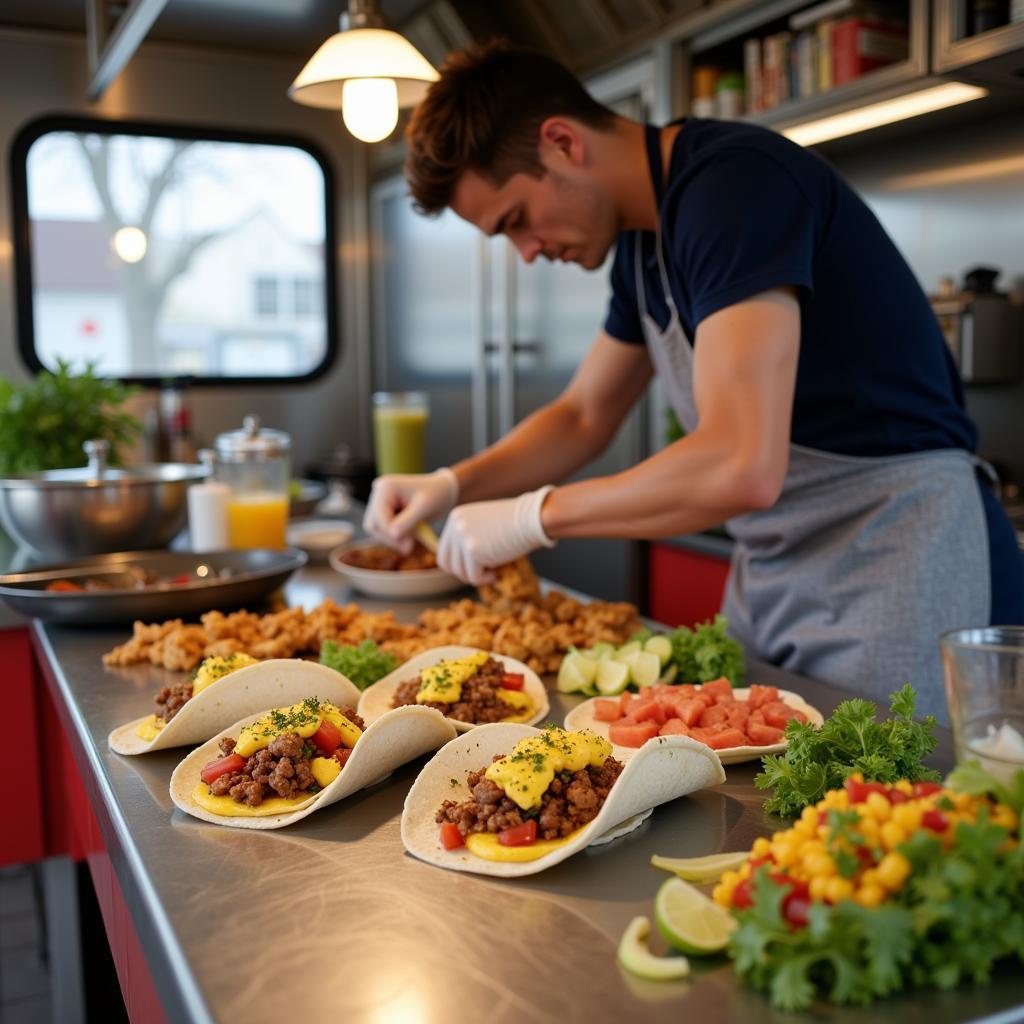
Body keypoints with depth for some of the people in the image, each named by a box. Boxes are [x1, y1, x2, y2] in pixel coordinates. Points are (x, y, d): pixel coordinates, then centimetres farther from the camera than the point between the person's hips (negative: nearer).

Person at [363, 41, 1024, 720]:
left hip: (898, 566, -9)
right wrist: (452, 485, 2)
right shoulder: (644, 239, 9)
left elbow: (743, 467, -30)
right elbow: (583, 418, 19)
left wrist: (532, 517, -18)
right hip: (773, 576, 9)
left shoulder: (736, 180, -20)